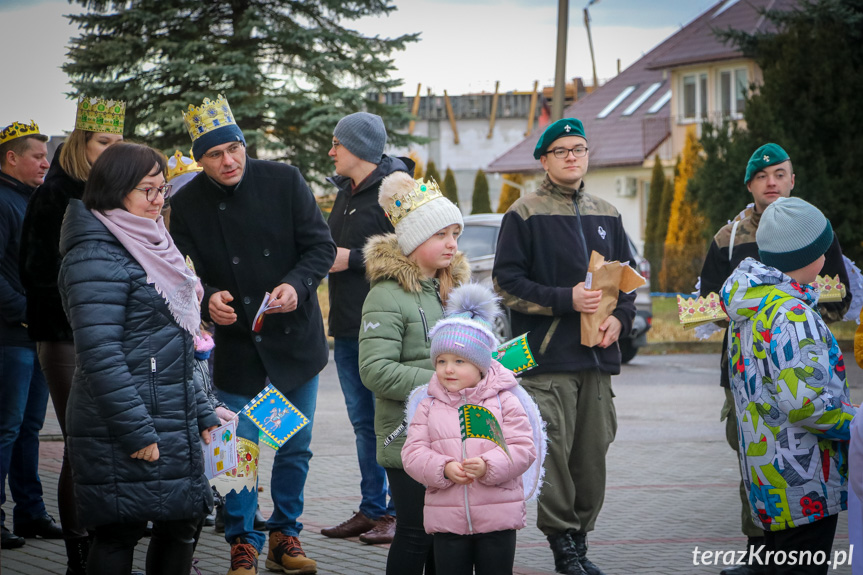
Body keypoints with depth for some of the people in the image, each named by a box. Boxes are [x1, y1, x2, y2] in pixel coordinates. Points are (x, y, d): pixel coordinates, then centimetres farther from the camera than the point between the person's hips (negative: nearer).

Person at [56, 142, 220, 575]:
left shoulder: (149, 246, 17)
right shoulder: (96, 258, -13)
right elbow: (99, 353, -21)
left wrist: (200, 412, 20)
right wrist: (136, 431, -22)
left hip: (174, 425, 9)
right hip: (121, 435, -9)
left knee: (181, 525, 10)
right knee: (119, 534, -4)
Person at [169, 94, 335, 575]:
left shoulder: (284, 181, -7)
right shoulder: (187, 205, -7)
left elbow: (322, 246, -4)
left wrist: (297, 285, -22)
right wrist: (208, 299, -20)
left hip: (295, 339, 1)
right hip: (236, 344, -1)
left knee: (295, 450, 10)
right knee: (239, 453, -1)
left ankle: (285, 535, 26)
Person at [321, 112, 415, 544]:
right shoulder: (346, 193, 18)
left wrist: (350, 259, -17)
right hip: (347, 328, 9)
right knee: (363, 423, 11)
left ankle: (399, 513, 0)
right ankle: (371, 509, 17)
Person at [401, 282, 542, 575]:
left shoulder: (503, 400, 0)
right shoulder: (427, 405, 5)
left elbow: (522, 448, -7)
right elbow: (413, 453, -1)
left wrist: (488, 466, -24)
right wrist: (444, 469, -19)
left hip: (497, 518, -2)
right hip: (447, 518, 2)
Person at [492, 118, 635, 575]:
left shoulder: (606, 215, 16)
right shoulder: (524, 214, -1)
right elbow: (506, 282, -6)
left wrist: (620, 318, 2)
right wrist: (566, 299, -15)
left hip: (597, 357, 5)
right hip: (547, 357, -5)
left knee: (592, 452, 5)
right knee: (552, 451, -10)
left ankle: (579, 538, 16)